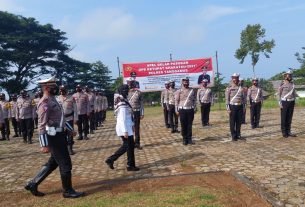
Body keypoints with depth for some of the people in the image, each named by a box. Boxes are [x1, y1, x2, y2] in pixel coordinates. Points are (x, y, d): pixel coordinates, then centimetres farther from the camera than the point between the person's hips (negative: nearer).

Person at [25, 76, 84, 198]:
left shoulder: (53, 100, 13)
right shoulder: (45, 103, -17)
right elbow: (42, 126, -21)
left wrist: (70, 129, 22)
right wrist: (44, 145, -23)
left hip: (59, 135, 10)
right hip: (54, 137, -10)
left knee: (53, 163, 20)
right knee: (66, 164, 1)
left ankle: (33, 184, 30)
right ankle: (68, 191, 16)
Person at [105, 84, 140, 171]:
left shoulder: (123, 101, 10)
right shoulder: (123, 105, -21)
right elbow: (122, 119, -23)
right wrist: (125, 131, -23)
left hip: (126, 127, 10)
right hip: (125, 128, -10)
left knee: (126, 146, 18)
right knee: (130, 146, 3)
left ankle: (110, 159, 22)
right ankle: (131, 166, 17)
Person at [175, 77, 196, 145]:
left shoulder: (192, 90, 9)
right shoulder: (179, 91, 1)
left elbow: (194, 100, 13)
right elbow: (176, 101, 0)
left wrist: (194, 108, 6)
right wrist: (177, 110, -4)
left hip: (190, 110, 2)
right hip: (182, 110, -2)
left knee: (190, 125, 6)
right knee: (183, 125, 2)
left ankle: (189, 139, 14)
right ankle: (184, 139, 12)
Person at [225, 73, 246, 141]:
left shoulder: (241, 88, 10)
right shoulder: (229, 88, -2)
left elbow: (243, 98, 13)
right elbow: (227, 99, -5)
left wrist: (244, 107, 8)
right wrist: (228, 109, -11)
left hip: (240, 106, 4)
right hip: (233, 106, -4)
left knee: (239, 122, 8)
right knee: (232, 122, 1)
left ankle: (238, 135, 19)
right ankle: (233, 136, 9)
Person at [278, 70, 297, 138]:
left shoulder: (292, 84, 10)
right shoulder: (282, 84, -6)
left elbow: (294, 93, 18)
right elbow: (279, 94, -7)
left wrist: (294, 101, 10)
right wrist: (280, 104, -13)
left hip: (291, 102, 5)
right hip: (284, 102, -5)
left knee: (289, 118, 9)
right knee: (283, 118, 0)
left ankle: (288, 131, 16)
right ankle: (284, 132, 7)